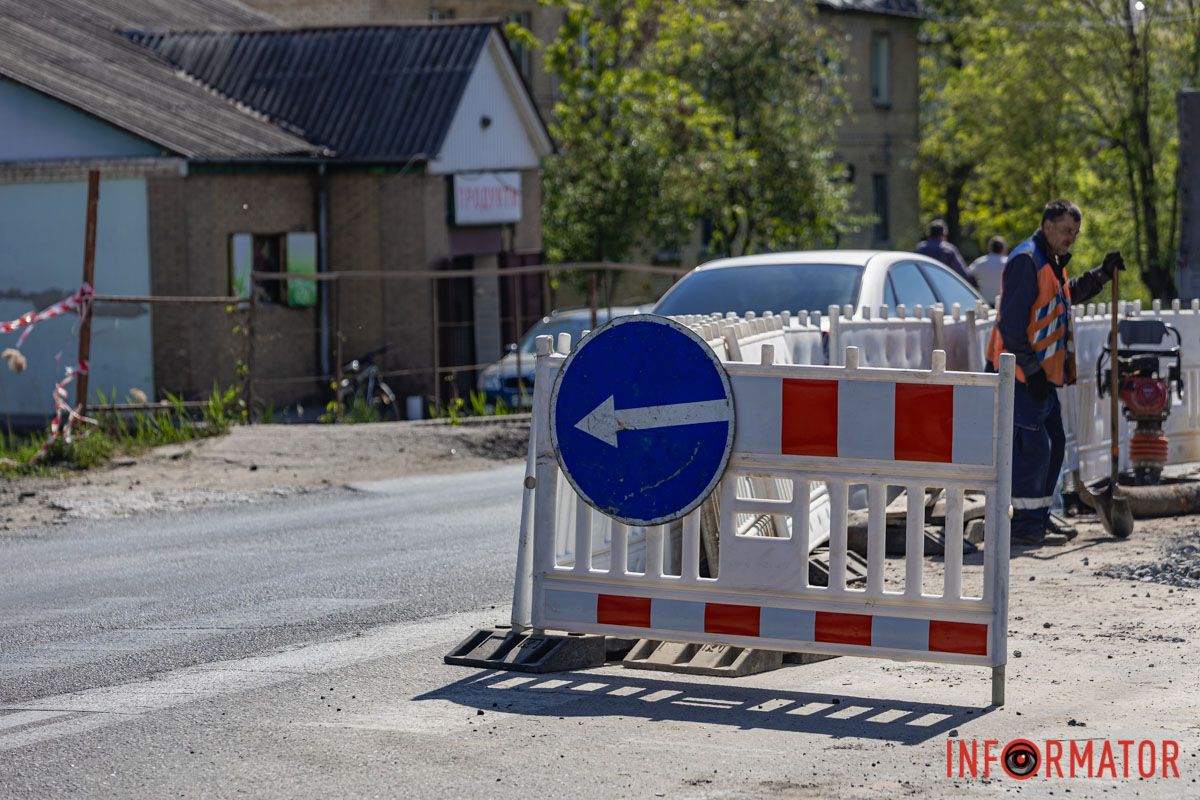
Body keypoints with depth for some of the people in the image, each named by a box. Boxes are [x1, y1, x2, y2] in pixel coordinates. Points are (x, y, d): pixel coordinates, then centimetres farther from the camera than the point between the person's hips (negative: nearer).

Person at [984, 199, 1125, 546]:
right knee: (1033, 446, -12)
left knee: (1053, 443, 13)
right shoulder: (1026, 260, -15)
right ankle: (1027, 525, -9)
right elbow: (1011, 323, -21)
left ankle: (1039, 518, 21)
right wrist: (1030, 370, -22)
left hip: (1041, 374, 11)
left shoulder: (1051, 263, 17)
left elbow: (1070, 293, 39)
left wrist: (1103, 273, 23)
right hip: (1020, 374, -11)